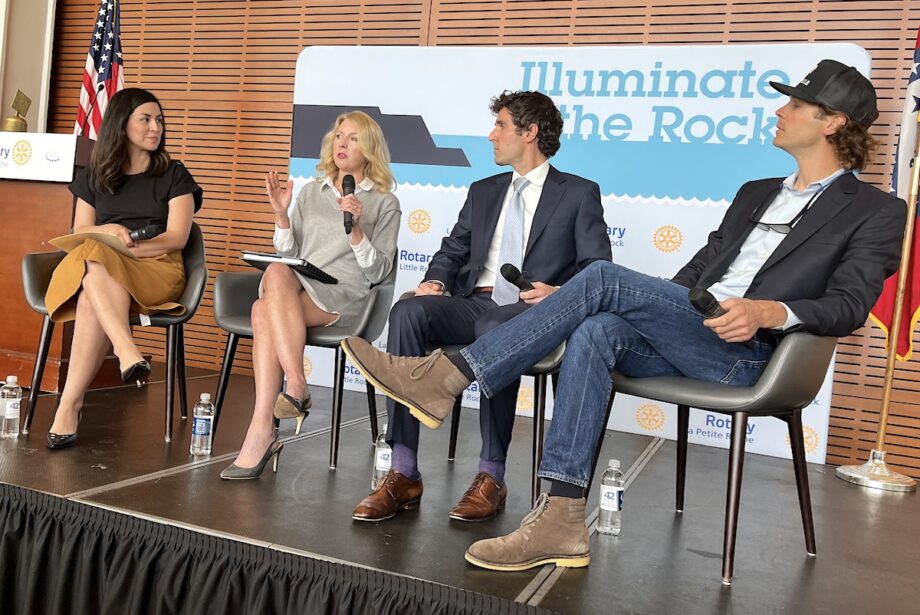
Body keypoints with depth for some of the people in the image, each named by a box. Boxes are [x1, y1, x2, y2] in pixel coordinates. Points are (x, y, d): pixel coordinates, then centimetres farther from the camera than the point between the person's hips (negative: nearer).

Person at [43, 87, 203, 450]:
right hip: (93, 265, 3)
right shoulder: (94, 176, 21)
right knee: (93, 257, -38)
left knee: (92, 302, -36)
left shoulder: (174, 176, 12)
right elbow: (80, 233, 16)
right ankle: (128, 352, -53)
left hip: (156, 269, -2)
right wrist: (109, 232, -7)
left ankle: (69, 406, -38)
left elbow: (176, 238, 0)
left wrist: (126, 248, -14)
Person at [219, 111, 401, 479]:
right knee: (276, 273, -33)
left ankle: (261, 432, -32)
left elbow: (378, 272, 3)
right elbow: (289, 256, 18)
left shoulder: (384, 203, 12)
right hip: (294, 291, 4)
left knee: (264, 311, -31)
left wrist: (356, 229, -10)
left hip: (344, 297, -4)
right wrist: (281, 215, 3)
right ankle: (297, 389, -36)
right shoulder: (310, 193, 24)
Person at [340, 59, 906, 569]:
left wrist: (769, 310, -26)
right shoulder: (756, 193, 28)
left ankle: (447, 379, -23)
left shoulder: (877, 212, 8)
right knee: (595, 331, -27)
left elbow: (849, 306, -6)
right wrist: (648, 308, 8)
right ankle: (562, 519, -28)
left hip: (741, 352, -6)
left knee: (604, 278, -25)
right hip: (682, 339, 6)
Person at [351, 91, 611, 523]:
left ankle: (491, 476, -25)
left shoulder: (579, 194, 10)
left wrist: (560, 293, -19)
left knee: (496, 331, -40)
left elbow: (598, 271, 2)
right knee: (408, 312, -27)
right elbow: (453, 251, 21)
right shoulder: (483, 192, 25)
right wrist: (436, 281, -2)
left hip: (529, 312, -4)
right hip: (472, 304, 5)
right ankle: (402, 474, -28)